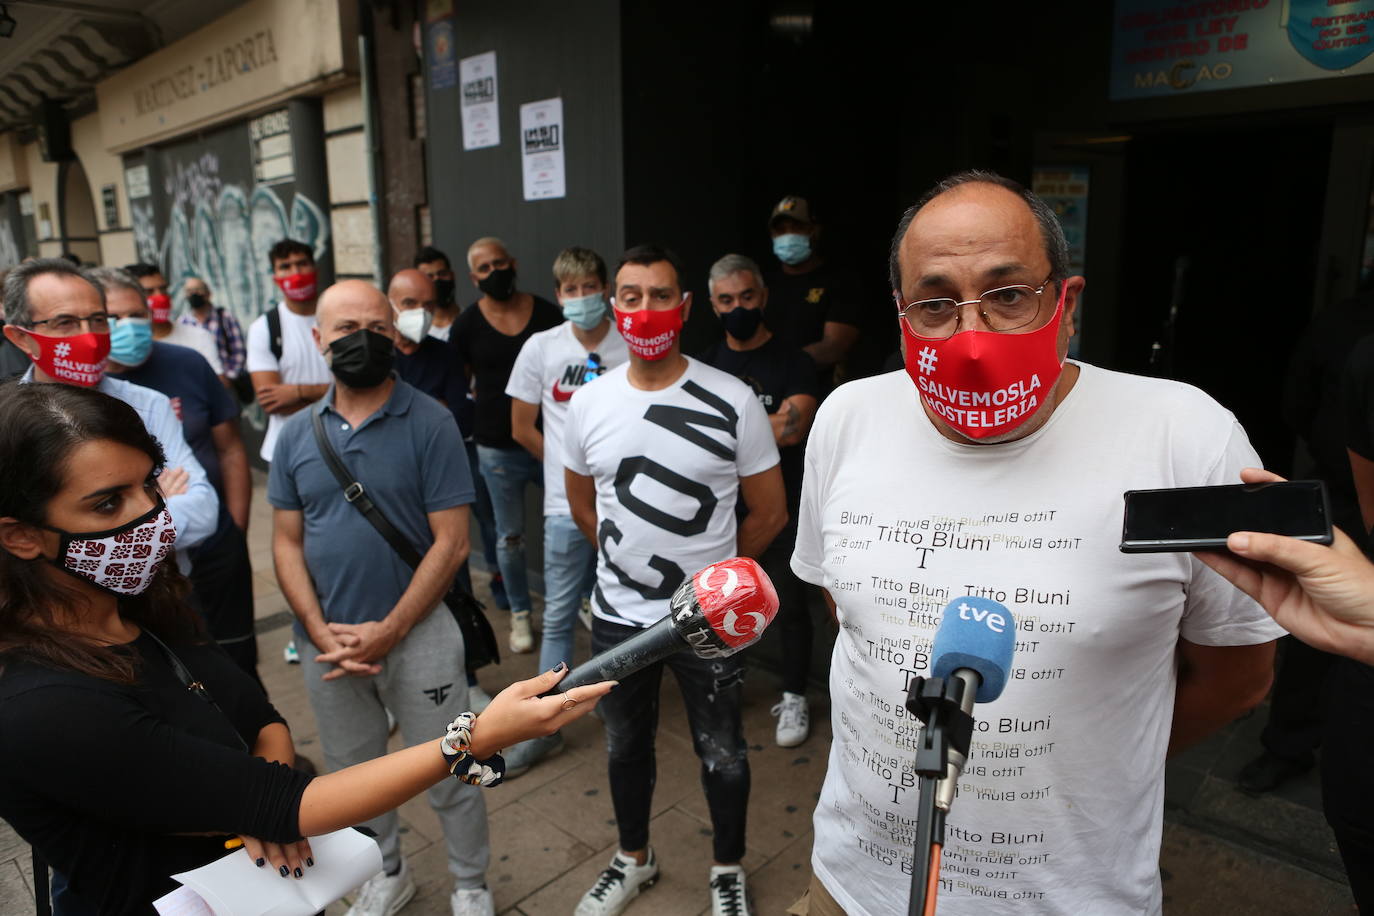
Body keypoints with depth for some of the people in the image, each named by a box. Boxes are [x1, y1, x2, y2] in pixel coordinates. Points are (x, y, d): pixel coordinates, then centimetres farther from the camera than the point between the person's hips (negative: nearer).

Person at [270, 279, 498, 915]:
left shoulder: (429, 423, -11)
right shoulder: (297, 434, 1)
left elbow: (451, 542, -13)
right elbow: (287, 542, 2)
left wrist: (386, 632, -16)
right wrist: (322, 633, -10)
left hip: (417, 635, -4)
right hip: (327, 642, 4)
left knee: (448, 776, 9)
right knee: (352, 775, 22)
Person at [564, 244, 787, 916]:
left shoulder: (732, 402, -14)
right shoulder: (589, 404, -4)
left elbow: (769, 513, -6)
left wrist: (711, 574, 3)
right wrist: (624, 563, 11)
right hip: (617, 616, 3)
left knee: (722, 754, 16)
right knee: (625, 746, 23)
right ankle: (633, 859, 49)